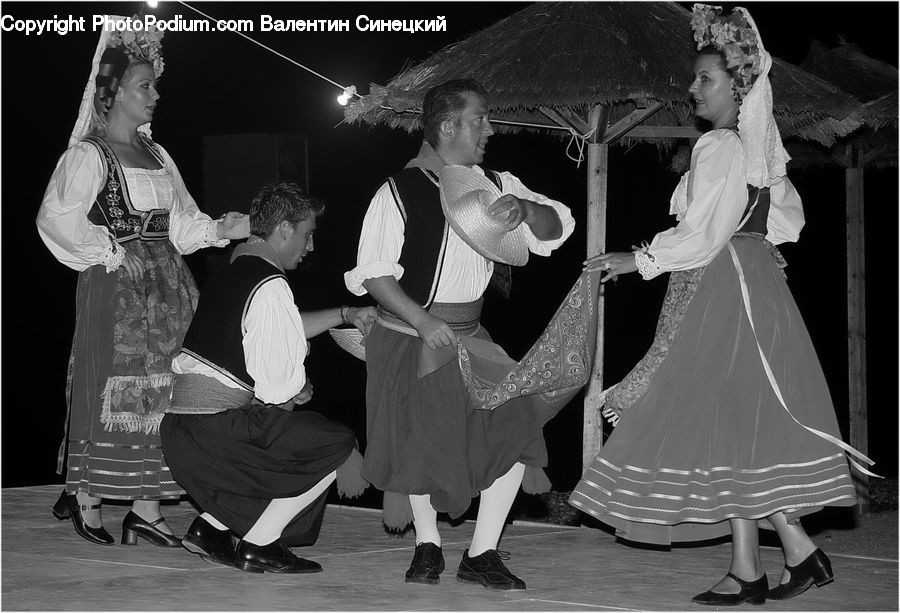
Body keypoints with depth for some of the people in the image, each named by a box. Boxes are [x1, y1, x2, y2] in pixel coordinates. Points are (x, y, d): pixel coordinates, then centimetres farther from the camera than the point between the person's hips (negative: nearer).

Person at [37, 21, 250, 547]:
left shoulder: (157, 155, 16)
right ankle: (86, 499, 8)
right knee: (113, 391, -5)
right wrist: (106, 253, -15)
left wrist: (224, 228, -2)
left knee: (159, 393, 3)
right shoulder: (89, 155, -5)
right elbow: (56, 219, -16)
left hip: (167, 287, 7)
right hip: (117, 289, -7)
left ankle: (147, 510, 6)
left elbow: (181, 222, 14)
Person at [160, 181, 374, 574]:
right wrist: (298, 392, 7)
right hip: (215, 430, -9)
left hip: (178, 425, 9)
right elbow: (280, 386, -16)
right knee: (339, 444, -1)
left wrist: (344, 315, 31)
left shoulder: (226, 273, 14)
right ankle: (258, 544, 2)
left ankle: (212, 527, 18)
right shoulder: (270, 285, -14)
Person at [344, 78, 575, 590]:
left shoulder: (493, 186, 5)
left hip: (469, 337, 5)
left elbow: (556, 229, 3)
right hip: (409, 338, -5)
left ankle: (482, 555, 3)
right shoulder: (399, 192, -11)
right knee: (420, 443, 1)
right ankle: (427, 545, 28)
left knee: (515, 429, -8)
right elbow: (372, 274, -12)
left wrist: (526, 209, -20)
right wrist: (423, 321, -22)